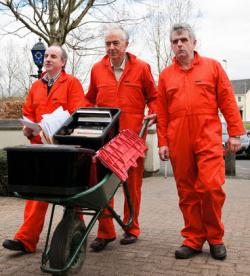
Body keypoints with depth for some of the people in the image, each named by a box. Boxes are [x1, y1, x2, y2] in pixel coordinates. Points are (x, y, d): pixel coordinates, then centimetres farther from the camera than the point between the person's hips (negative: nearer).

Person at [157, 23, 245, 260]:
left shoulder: (212, 66, 9)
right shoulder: (165, 75, 13)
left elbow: (227, 101, 5)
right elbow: (161, 112, 11)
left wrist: (235, 133, 0)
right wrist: (162, 142, 6)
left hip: (208, 138, -2)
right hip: (178, 142, 2)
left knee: (211, 187, -11)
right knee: (187, 192, 5)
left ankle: (215, 237, 11)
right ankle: (193, 239, 18)